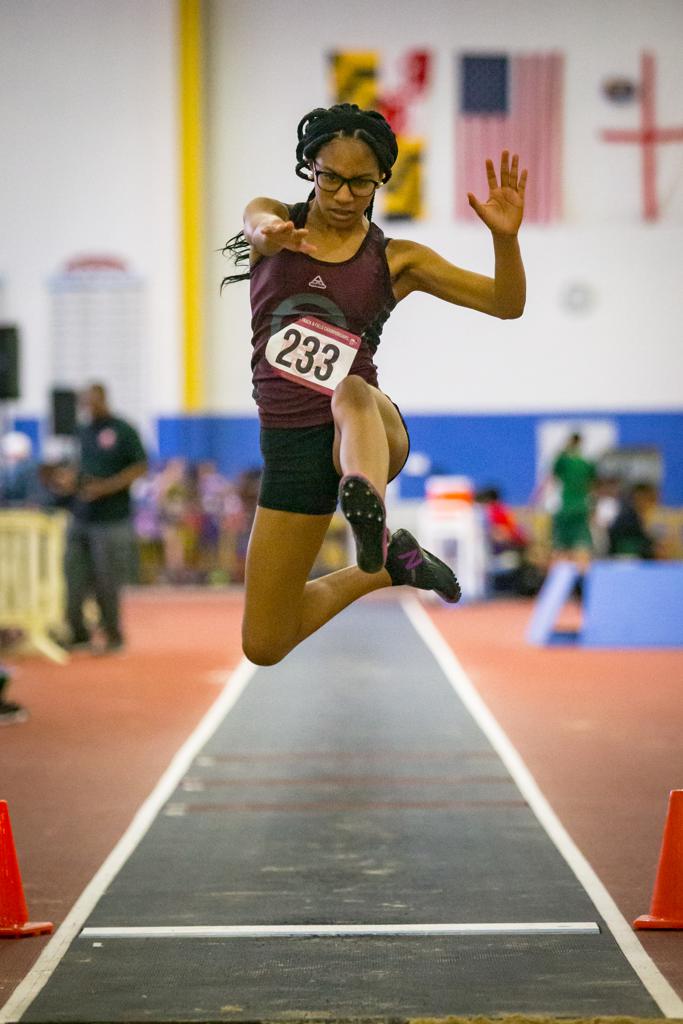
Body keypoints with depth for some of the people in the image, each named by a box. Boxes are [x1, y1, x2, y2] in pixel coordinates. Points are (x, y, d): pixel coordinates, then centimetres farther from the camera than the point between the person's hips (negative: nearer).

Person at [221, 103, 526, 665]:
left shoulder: (395, 259, 4)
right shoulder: (274, 219, 5)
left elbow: (506, 302, 0)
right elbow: (260, 224, -22)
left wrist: (505, 236, -21)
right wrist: (272, 233, -48)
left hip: (367, 429, -3)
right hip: (290, 443, 3)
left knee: (351, 391, -41)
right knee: (264, 647, 5)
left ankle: (368, 505, -71)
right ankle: (387, 563, 26)